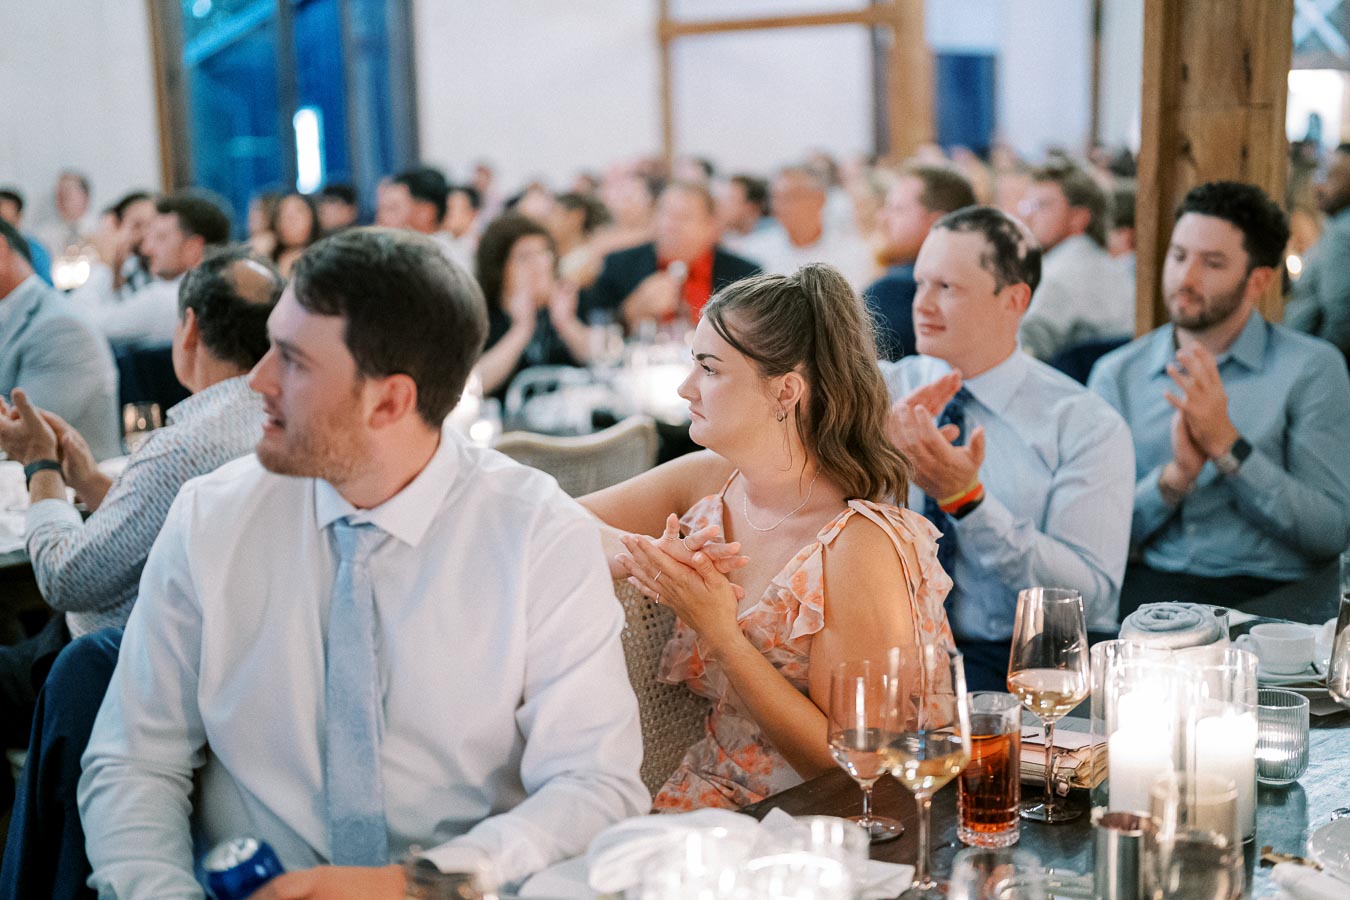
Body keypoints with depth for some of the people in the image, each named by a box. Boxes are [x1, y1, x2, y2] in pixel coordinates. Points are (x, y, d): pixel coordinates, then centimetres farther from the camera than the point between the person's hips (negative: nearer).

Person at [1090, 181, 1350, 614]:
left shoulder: (1312, 368, 0)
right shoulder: (1116, 375, 9)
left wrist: (1227, 445, -16)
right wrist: (1175, 476, -15)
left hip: (1267, 591, -3)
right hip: (1151, 581, 3)